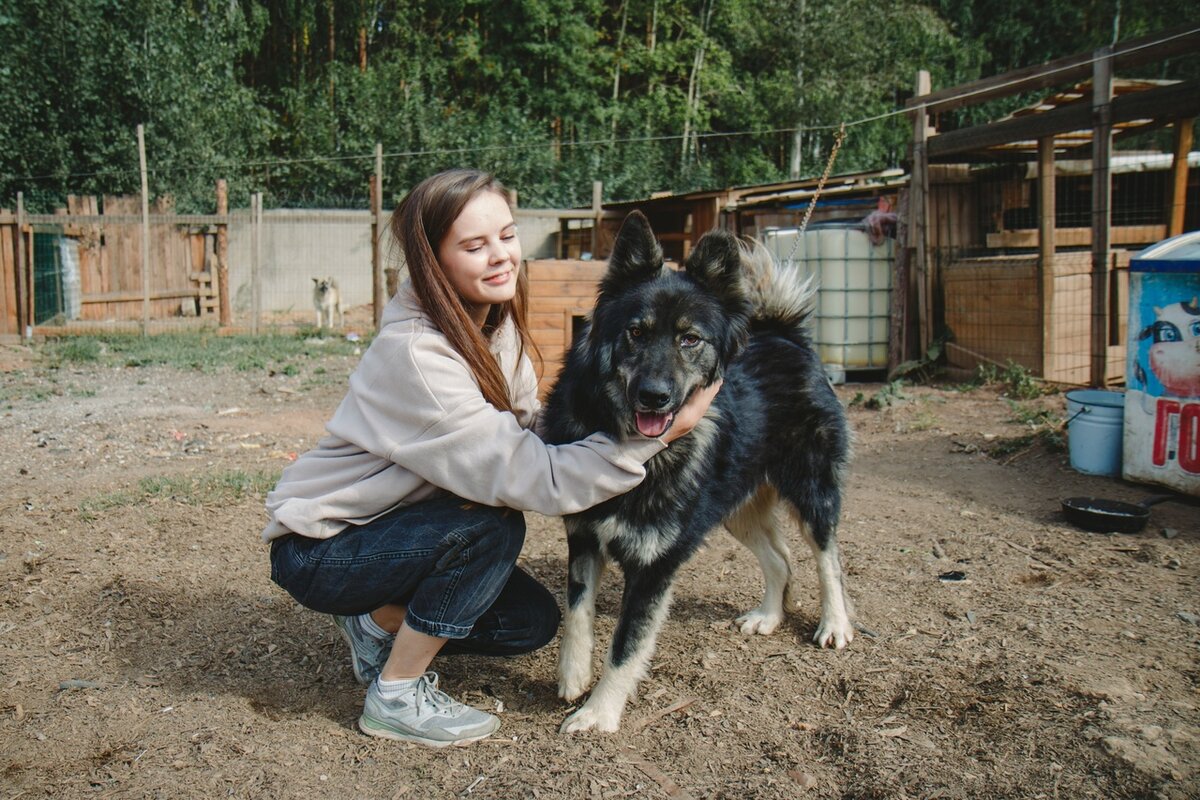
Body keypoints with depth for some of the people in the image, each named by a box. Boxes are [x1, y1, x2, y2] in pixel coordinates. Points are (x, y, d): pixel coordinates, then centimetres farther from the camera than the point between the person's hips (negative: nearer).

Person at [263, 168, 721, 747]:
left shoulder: (495, 325, -4)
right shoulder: (414, 353, -30)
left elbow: (530, 433, -9)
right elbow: (528, 478, -34)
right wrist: (656, 434, -32)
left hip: (389, 526, 8)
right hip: (318, 549, -7)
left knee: (533, 619, -3)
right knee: (493, 525, -29)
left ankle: (378, 622, 15)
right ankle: (396, 695, -10)